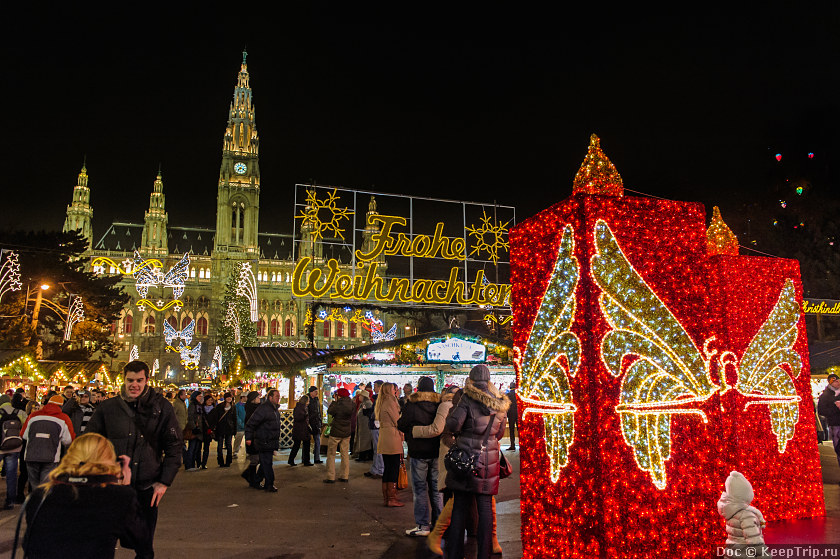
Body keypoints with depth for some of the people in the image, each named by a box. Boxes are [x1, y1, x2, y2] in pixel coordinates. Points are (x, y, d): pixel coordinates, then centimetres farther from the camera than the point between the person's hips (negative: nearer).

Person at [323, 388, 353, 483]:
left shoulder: (338, 405, -17)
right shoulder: (351, 404, -2)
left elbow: (330, 411, -3)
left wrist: (333, 402, 9)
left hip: (336, 432, -5)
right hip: (347, 433, 5)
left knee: (331, 454, 5)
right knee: (345, 454, 13)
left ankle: (330, 477, 3)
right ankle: (344, 476, 15)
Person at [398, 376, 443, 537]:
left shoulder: (412, 404, -10)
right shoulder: (440, 403, 2)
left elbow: (402, 425, -6)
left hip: (418, 452, -4)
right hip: (436, 451, 4)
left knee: (420, 489, 2)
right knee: (436, 488, 14)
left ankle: (422, 526, 4)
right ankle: (438, 523, 21)